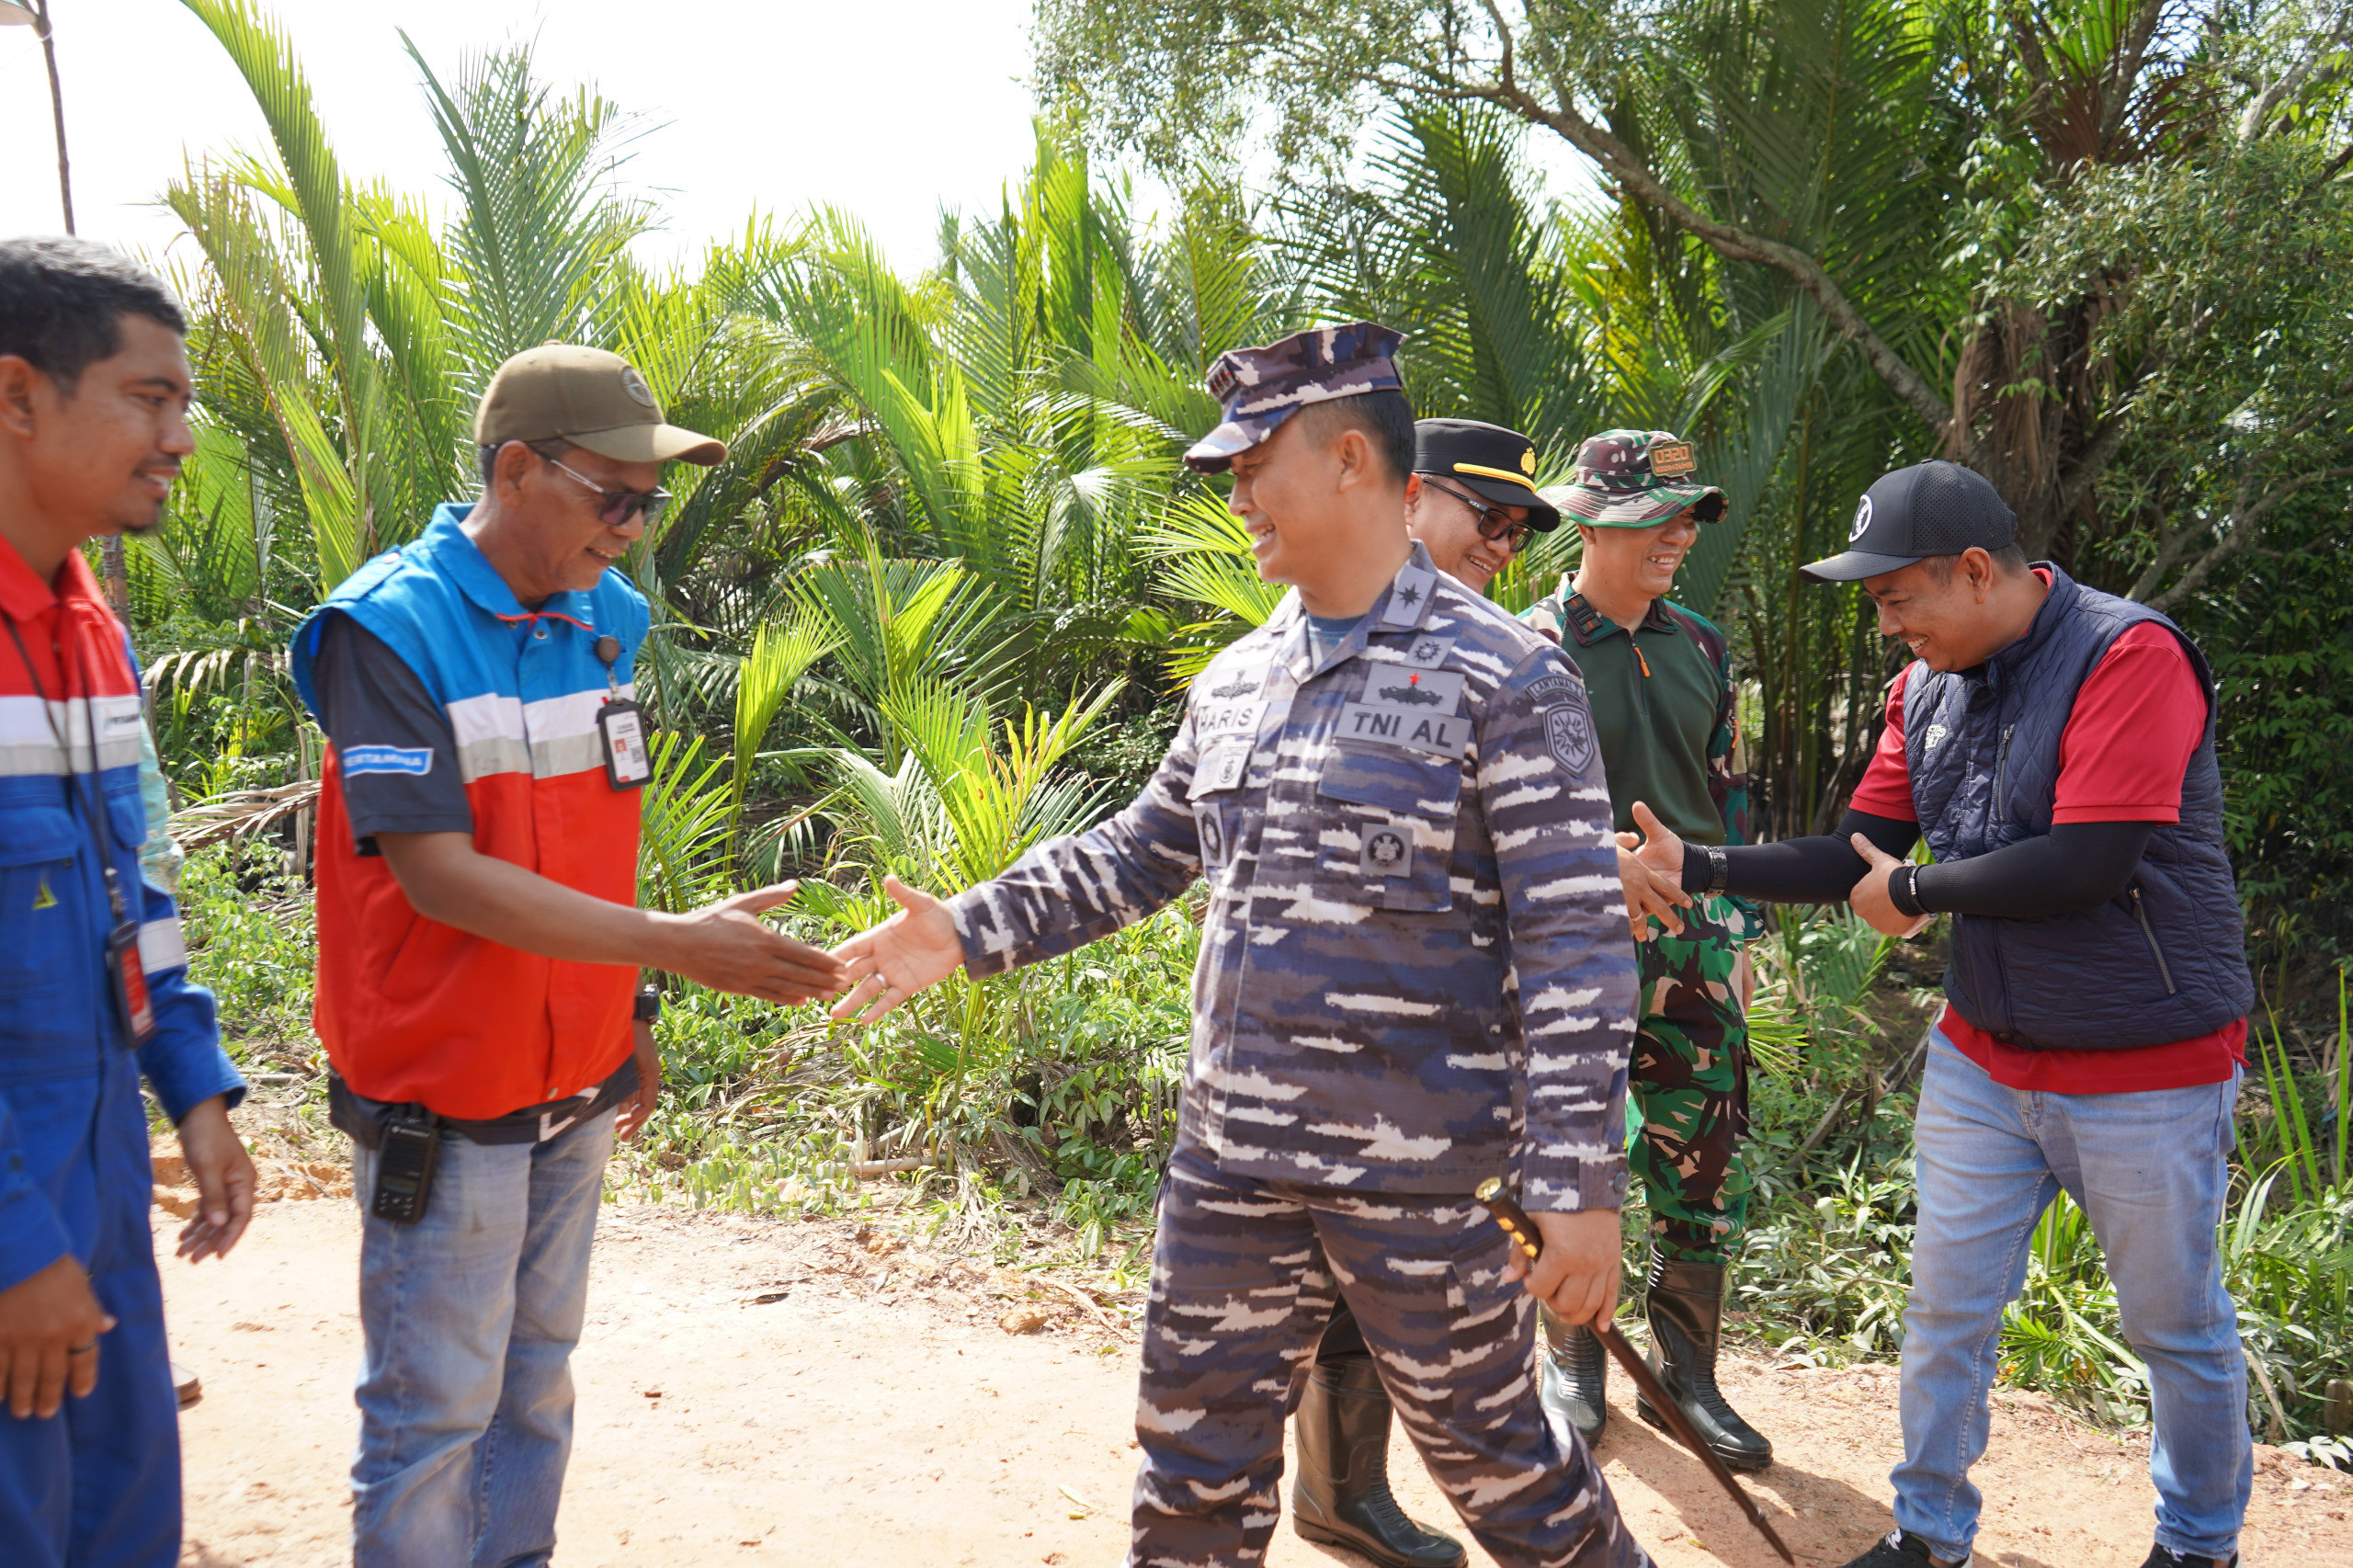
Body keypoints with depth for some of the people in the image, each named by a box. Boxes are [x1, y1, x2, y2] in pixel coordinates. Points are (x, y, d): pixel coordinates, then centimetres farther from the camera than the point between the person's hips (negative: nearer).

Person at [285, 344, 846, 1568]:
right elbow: (439, 876, -24)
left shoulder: (606, 615, 4)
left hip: (576, 1087, 6)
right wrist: (677, 945, -28)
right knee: (433, 1410, 4)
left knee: (536, 1376, 17)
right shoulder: (389, 627, -17)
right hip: (441, 1098, -6)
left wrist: (630, 1017, 13)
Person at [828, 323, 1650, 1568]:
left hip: (1421, 1177, -6)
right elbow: (1136, 855, 19)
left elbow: (1575, 943, -13)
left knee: (1493, 1461, 11)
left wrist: (1579, 1186, -16)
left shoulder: (1502, 679, -11)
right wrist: (969, 931, 9)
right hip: (1231, 1161, 6)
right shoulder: (1233, 684, 9)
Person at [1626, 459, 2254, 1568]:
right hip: (1984, 1057, 6)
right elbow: (1855, 858, 5)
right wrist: (1698, 867, -7)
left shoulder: (2130, 655, -19)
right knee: (1946, 1303, 12)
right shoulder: (1928, 687, 2)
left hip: (2147, 1070, -6)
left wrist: (1916, 891, -14)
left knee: (2179, 1328, 12)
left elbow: (2089, 862, -28)